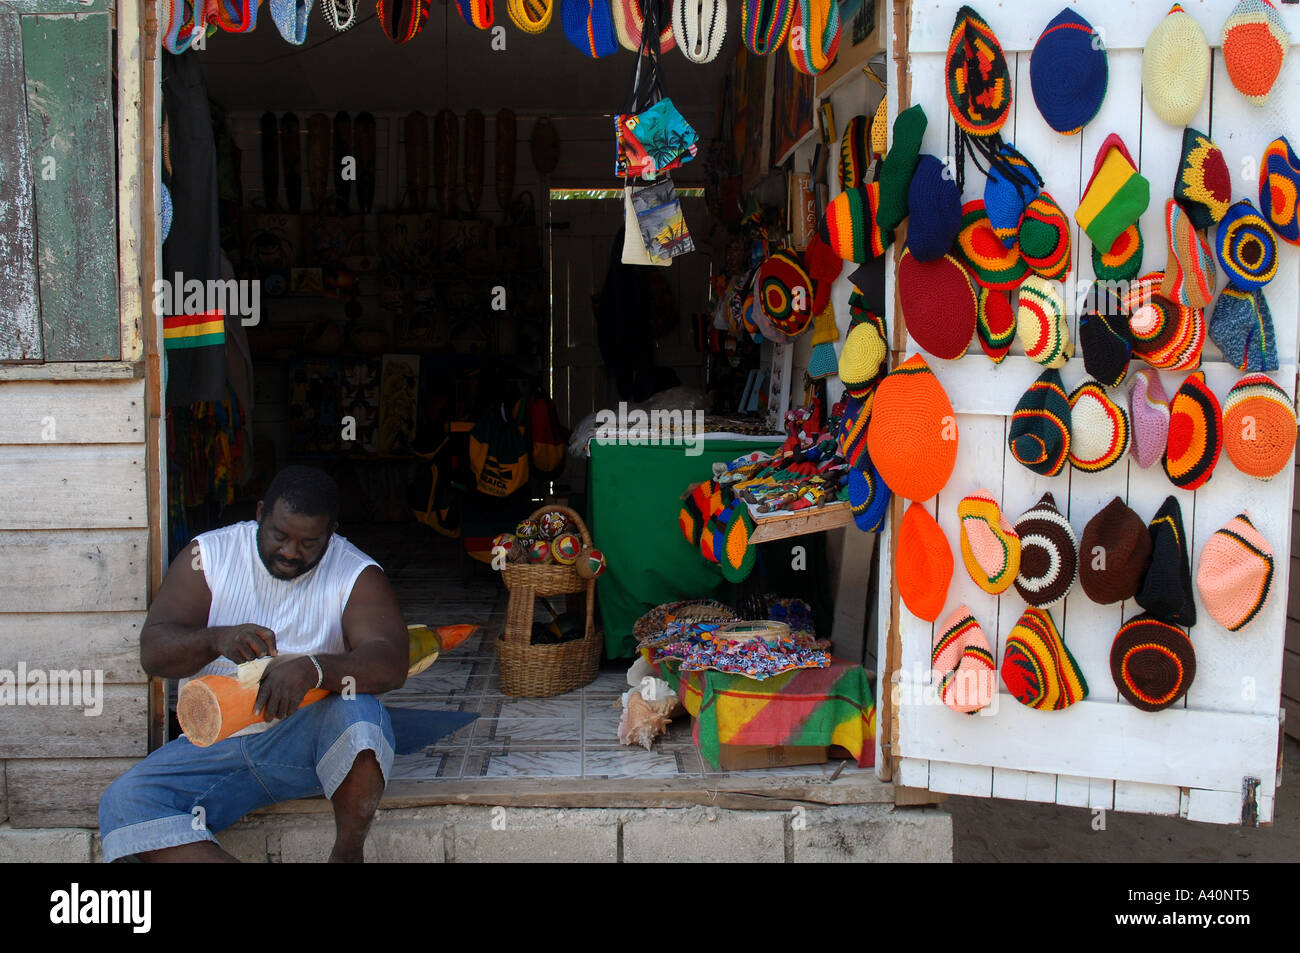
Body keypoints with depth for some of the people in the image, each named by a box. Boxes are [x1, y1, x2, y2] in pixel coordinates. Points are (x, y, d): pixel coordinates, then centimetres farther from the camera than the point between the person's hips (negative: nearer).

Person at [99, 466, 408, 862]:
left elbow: (391, 665, -20)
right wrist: (217, 639, -28)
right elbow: (153, 652, -5)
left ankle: (347, 853, -17)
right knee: (123, 804, -20)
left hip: (311, 739, -2)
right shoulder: (208, 555, 1)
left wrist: (313, 668, -40)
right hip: (215, 746, 3)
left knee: (358, 710, -35)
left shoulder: (358, 574, -5)